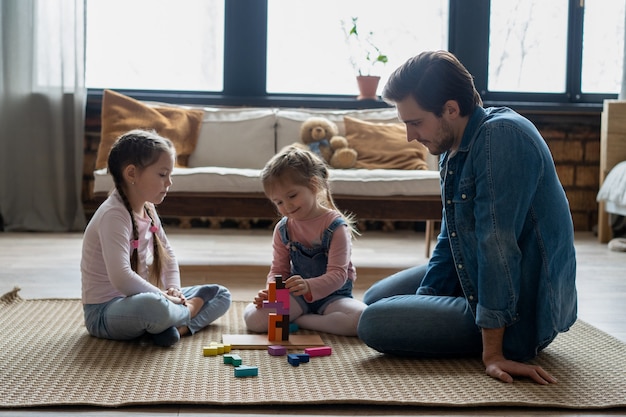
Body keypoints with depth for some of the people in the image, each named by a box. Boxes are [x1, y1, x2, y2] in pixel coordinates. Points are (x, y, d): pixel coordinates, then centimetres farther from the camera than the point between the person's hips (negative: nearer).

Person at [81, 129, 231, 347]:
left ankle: (178, 326, -17)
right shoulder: (114, 215, -22)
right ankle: (189, 311, -9)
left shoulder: (148, 210, 7)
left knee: (221, 295, 9)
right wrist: (164, 296, -21)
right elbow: (121, 278, -32)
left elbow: (168, 255, 19)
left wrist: (173, 290, 1)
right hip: (105, 311, -9)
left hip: (138, 297, 9)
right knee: (154, 306, -43)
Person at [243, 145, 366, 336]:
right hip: (297, 296, 2)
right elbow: (278, 270, 6)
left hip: (332, 295, -2)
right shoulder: (283, 229, 2)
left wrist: (309, 286, -40)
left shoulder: (335, 226, -14)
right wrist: (270, 291, -17)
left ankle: (297, 320, -17)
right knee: (252, 318, -24)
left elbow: (338, 274, -21)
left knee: (361, 319, -35)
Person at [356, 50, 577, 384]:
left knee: (374, 323, -20)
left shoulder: (502, 136, -26)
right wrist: (422, 303, 0)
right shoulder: (453, 149, 4)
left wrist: (493, 352, -31)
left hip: (520, 317, -10)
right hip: (474, 283, 10)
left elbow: (497, 244, -31)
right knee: (374, 298, 21)